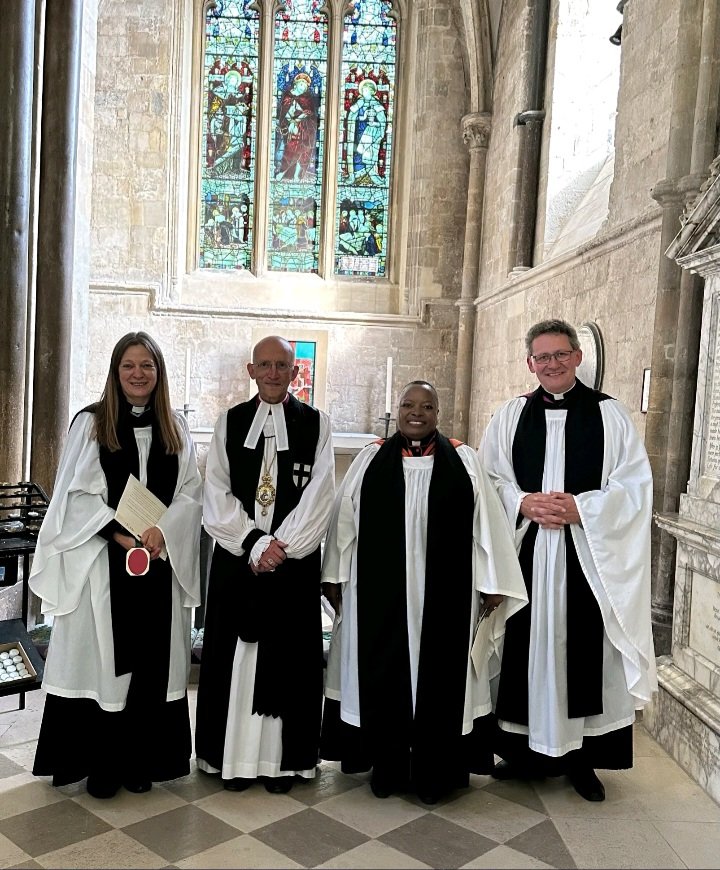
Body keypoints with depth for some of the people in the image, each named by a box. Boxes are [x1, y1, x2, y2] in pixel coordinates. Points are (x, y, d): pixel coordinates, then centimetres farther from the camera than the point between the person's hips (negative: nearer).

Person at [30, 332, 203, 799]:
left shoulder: (175, 427, 9)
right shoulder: (91, 422, 1)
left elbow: (192, 493, 4)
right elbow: (78, 494, -5)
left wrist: (162, 531, -13)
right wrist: (121, 534, -15)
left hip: (162, 559, 3)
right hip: (102, 559, -2)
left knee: (152, 660, 7)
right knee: (100, 659, 3)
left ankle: (140, 760, 20)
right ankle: (100, 763, 17)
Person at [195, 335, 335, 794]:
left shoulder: (316, 423, 3)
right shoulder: (229, 422, 7)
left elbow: (319, 497, -4)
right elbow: (217, 495, -1)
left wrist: (281, 547, -13)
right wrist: (255, 544, -12)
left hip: (296, 561, -1)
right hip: (236, 558, 1)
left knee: (288, 658, 4)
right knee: (235, 657, 5)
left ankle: (283, 758, 17)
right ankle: (236, 757, 18)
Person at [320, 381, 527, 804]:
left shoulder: (464, 460, 2)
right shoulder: (372, 459, 4)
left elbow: (486, 523, 0)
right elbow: (344, 518, 6)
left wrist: (492, 584, -4)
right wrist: (335, 576, 5)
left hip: (444, 592, -1)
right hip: (381, 590, 1)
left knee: (439, 675, 6)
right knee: (383, 674, 8)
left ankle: (434, 771, 21)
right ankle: (387, 766, 23)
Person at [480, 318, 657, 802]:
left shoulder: (610, 414, 3)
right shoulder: (510, 416, 9)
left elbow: (634, 485, -2)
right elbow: (488, 480, 6)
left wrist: (581, 508, -15)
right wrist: (523, 503, -12)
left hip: (589, 556, -1)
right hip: (524, 553, 2)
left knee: (584, 650, 3)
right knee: (525, 648, 6)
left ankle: (582, 758, 19)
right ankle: (525, 751, 22)